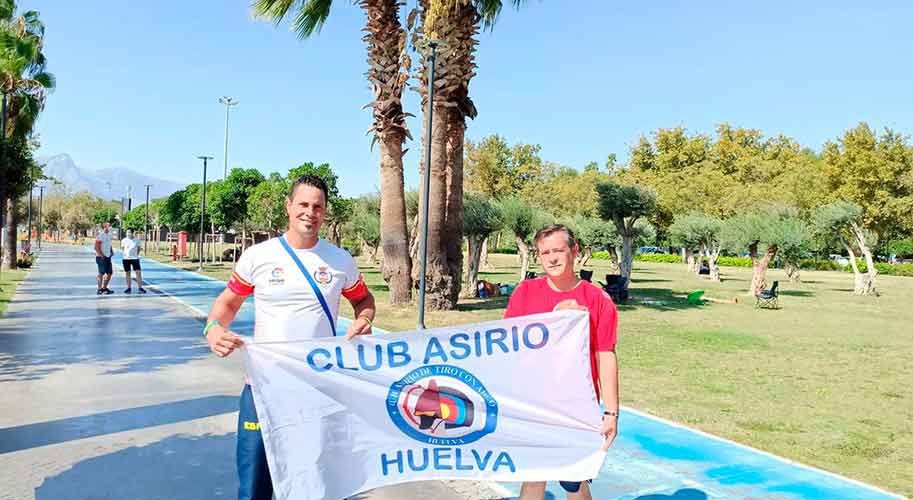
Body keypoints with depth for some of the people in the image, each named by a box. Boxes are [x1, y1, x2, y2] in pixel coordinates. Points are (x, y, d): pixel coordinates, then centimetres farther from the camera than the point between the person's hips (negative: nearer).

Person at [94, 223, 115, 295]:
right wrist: (102, 255, -19)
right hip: (101, 258, -8)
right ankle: (99, 289, 5)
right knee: (101, 273, -3)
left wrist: (112, 252, 10)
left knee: (110, 273, 10)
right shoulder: (100, 236, -13)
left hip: (108, 257, 8)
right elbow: (96, 247, -16)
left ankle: (104, 288, 22)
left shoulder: (109, 235, 13)